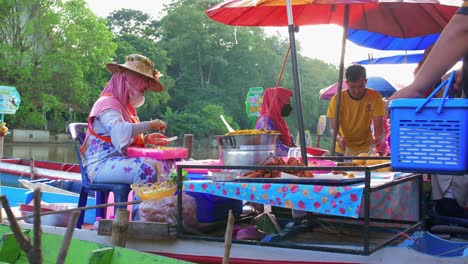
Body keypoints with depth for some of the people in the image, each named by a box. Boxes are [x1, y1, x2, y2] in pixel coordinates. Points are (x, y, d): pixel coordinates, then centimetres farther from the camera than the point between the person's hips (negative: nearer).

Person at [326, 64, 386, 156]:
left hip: (366, 149, 0)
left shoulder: (375, 97, -11)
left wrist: (379, 137, -35)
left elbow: (378, 126, -13)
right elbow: (333, 128, -14)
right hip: (343, 150, 0)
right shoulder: (337, 99, -13)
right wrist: (339, 138, -36)